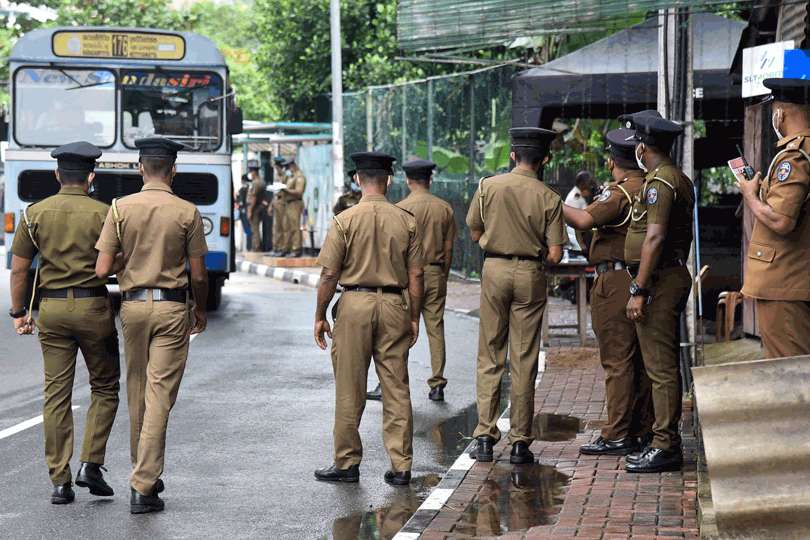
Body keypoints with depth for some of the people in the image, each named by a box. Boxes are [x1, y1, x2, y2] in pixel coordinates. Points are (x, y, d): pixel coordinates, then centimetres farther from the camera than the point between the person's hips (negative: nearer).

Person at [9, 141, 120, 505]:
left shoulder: (35, 214, 2)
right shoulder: (103, 214, -5)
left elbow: (18, 269, 4)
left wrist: (18, 312, 14)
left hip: (51, 309, 3)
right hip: (93, 307, -2)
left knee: (56, 395, 5)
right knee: (104, 389, 13)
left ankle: (60, 482, 3)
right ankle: (90, 464, 0)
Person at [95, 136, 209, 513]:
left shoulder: (121, 208, -3)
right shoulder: (187, 213, -5)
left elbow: (102, 270, -5)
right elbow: (199, 275, -3)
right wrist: (201, 309, 15)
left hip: (132, 305, 2)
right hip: (172, 307, -2)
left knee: (137, 393, 16)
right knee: (159, 396, -3)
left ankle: (145, 474, 28)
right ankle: (143, 486, -8)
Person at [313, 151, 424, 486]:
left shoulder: (345, 220, -6)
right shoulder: (406, 221, 2)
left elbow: (329, 274, -6)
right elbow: (415, 276, 3)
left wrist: (320, 316, 3)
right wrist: (414, 318, 12)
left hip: (355, 303, -2)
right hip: (394, 306, 2)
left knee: (350, 391, 5)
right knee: (396, 389, 6)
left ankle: (347, 463, 11)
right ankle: (401, 466, 7)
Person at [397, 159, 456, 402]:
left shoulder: (401, 208, -8)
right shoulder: (444, 209, 4)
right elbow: (449, 248, 8)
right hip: (436, 273, 3)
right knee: (436, 329, 6)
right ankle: (437, 384, 5)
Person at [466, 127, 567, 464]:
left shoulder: (488, 186, -3)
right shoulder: (549, 198, -6)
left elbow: (474, 233, 7)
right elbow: (555, 255, -7)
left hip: (494, 270, 1)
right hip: (531, 275, -1)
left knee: (489, 357, 9)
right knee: (524, 361, 5)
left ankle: (485, 437, 4)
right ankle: (520, 442, 6)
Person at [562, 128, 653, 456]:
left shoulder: (619, 192, -14)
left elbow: (584, 220, -26)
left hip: (616, 280, -9)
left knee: (617, 360, -7)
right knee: (640, 360, 12)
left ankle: (617, 436, -7)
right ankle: (643, 431, 17)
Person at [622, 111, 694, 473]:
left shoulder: (659, 181, -14)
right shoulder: (680, 180, 18)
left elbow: (655, 238, -22)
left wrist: (639, 290, -22)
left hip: (659, 280, -11)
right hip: (675, 275, 11)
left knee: (660, 366, -9)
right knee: (664, 365, 13)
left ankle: (665, 448, -8)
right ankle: (665, 442, 18)